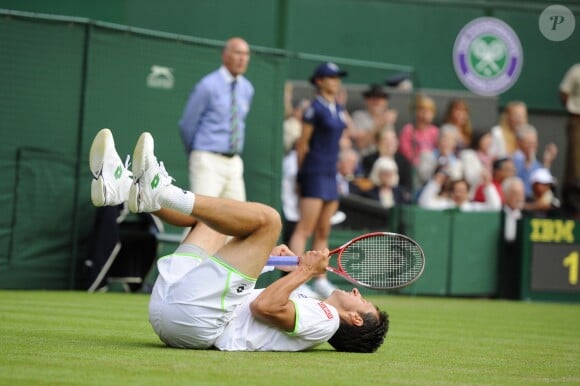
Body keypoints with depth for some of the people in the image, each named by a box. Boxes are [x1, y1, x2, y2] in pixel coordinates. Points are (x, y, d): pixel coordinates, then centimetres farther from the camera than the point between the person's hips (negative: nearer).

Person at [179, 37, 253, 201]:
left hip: (234, 162, 7)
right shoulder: (208, 86, -9)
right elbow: (186, 124, -2)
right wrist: (196, 153, 10)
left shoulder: (247, 89, 10)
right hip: (208, 162, -7)